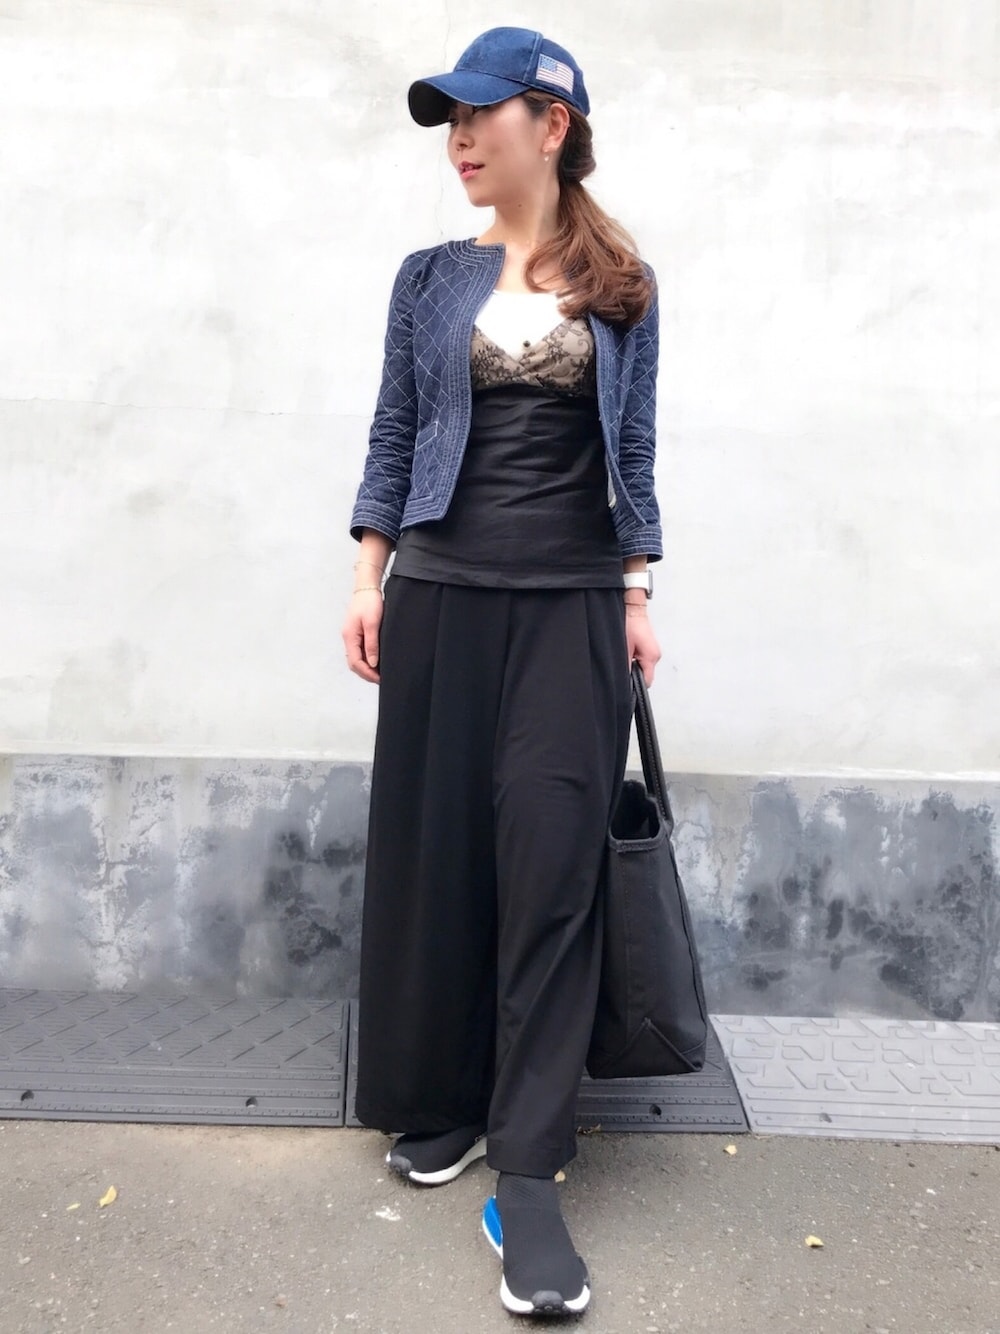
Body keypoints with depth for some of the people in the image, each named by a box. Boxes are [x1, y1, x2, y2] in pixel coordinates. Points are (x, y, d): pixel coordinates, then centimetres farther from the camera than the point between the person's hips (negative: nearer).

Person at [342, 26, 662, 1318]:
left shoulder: (623, 287, 7)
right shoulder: (431, 277, 8)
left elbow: (634, 452, 8)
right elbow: (393, 435, 8)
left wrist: (637, 597, 3)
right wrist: (369, 579, 1)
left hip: (573, 605, -1)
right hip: (444, 596, 2)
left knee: (552, 867, -6)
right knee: (433, 851, 6)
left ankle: (527, 1168, 2)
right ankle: (441, 1102, 26)